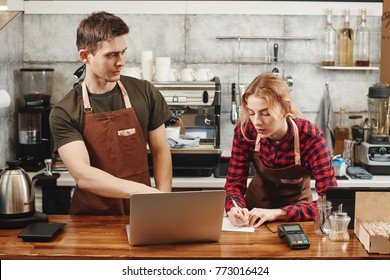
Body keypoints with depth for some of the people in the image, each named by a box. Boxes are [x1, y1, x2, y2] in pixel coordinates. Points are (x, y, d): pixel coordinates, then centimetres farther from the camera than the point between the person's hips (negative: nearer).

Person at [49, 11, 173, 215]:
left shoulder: (145, 93, 3)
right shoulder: (64, 113, -5)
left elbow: (160, 152, 9)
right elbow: (82, 175, -16)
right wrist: (139, 190, -29)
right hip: (91, 217, -1)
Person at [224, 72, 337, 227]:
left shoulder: (310, 137, -24)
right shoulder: (244, 131, -17)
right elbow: (234, 183, -8)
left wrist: (278, 213, -37)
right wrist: (234, 208, -31)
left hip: (296, 217, -3)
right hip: (255, 209, 3)